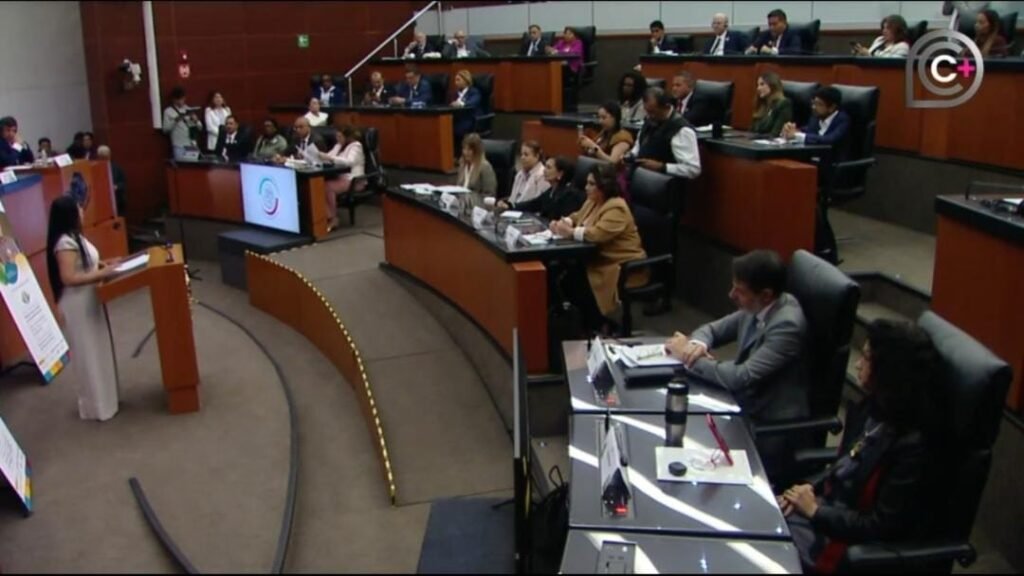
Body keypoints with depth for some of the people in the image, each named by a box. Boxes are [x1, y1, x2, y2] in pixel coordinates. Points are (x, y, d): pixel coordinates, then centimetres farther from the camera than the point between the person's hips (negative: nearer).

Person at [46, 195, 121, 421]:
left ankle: (102, 398, 34)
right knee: (88, 354, 2)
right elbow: (69, 278, -29)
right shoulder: (65, 243, -24)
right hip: (78, 305, -10)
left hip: (88, 301, 10)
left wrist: (102, 263, 9)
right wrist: (101, 274, -25)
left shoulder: (74, 237, 7)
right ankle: (96, 406, 14)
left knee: (98, 350, 20)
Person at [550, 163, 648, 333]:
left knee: (576, 279, -23)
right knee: (565, 272, -12)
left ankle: (598, 324, -2)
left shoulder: (616, 208, -20)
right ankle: (590, 320, 2)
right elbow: (577, 217, 22)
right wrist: (563, 223, -2)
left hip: (623, 267, -9)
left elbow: (598, 233, -33)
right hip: (600, 258, 9)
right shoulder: (593, 201, 10)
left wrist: (570, 232, -23)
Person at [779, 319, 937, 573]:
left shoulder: (912, 445, -27)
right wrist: (811, 489, -3)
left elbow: (882, 528, -23)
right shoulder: (873, 408, -2)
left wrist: (815, 511, -17)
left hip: (853, 541, -7)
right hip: (830, 505, 7)